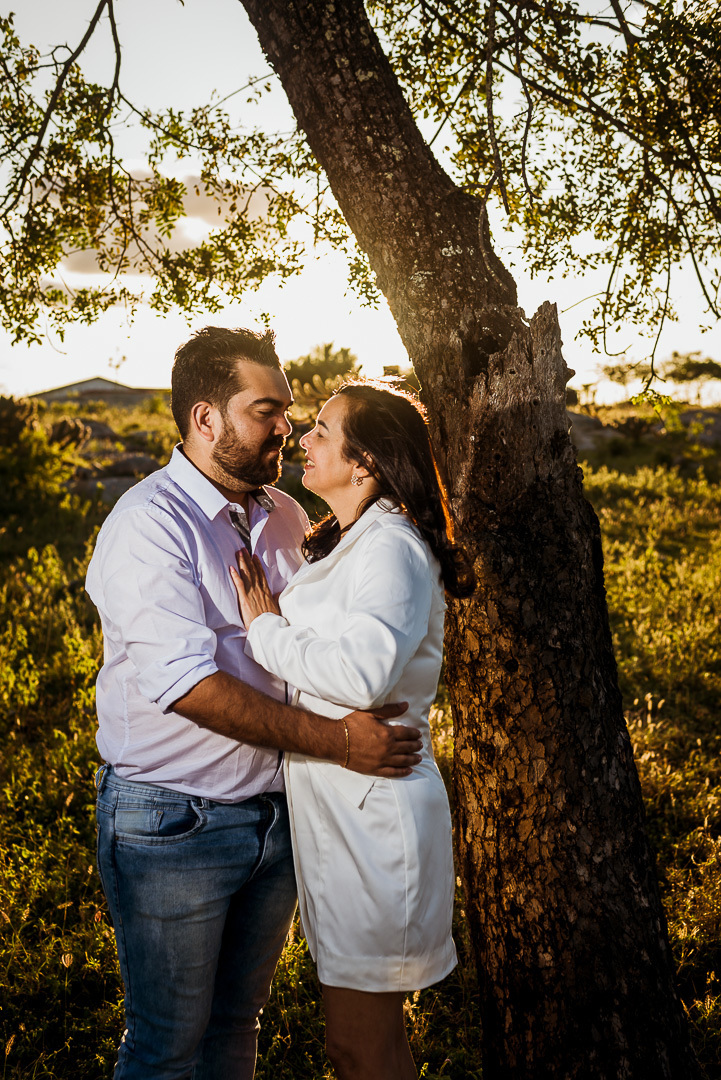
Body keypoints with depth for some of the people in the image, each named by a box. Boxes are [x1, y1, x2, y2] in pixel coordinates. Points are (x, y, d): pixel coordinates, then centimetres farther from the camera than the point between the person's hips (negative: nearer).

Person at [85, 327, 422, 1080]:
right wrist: (336, 741, -24)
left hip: (277, 814, 7)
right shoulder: (148, 524, -16)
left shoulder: (286, 517, 7)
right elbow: (187, 684, -26)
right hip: (173, 826, -6)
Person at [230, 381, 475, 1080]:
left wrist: (265, 628, -19)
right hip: (336, 809, 10)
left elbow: (361, 672, -32)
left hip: (371, 813, -10)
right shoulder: (342, 545, 14)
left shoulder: (392, 550, -17)